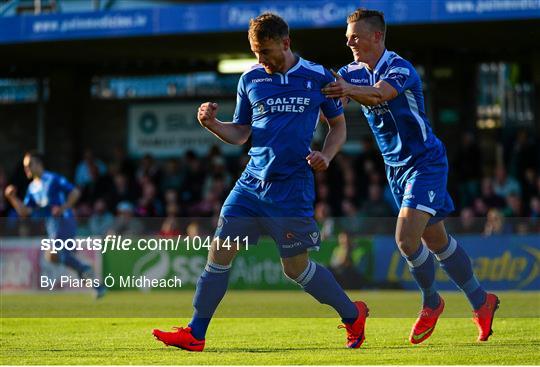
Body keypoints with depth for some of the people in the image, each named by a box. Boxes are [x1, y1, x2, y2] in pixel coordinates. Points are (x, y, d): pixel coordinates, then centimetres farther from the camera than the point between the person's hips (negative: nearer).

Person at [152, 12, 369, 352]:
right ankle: (195, 334, 2)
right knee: (220, 251, -4)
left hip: (293, 186, -4)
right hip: (252, 182, 4)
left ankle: (353, 315, 20)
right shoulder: (251, 80, 7)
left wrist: (326, 155, -9)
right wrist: (211, 124, -5)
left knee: (296, 266, -2)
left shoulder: (319, 78, -1)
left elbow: (339, 125, 10)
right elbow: (240, 133, 14)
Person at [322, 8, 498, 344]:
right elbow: (322, 89, -9)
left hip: (425, 162, -8)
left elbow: (380, 93, -39)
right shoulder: (353, 73, 5)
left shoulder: (399, 67, -19)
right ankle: (480, 301, 27)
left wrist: (349, 90, -59)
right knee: (436, 241, 13)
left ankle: (431, 301, 3)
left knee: (406, 237, -20)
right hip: (396, 167, 8)